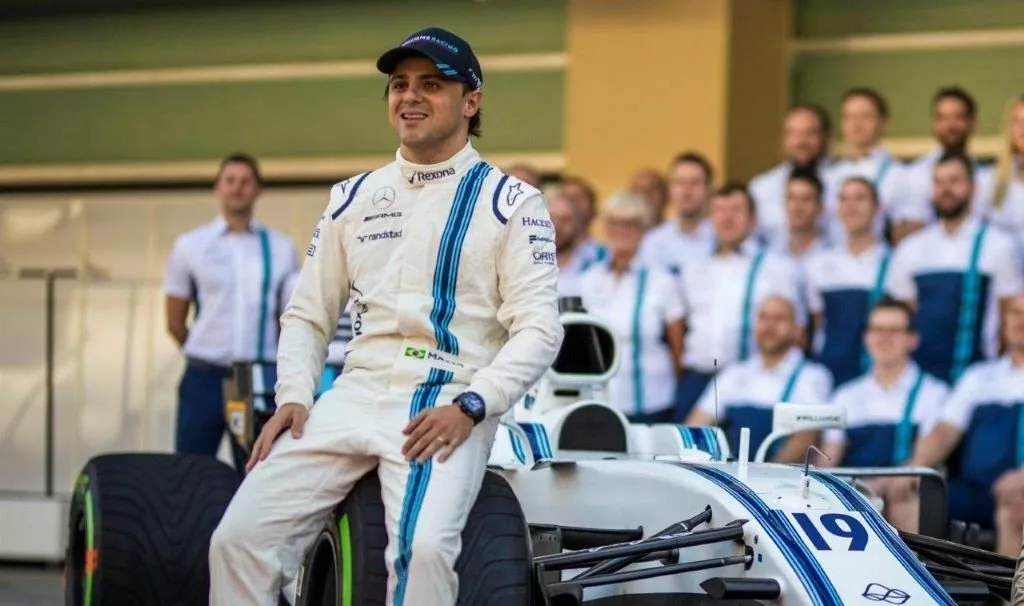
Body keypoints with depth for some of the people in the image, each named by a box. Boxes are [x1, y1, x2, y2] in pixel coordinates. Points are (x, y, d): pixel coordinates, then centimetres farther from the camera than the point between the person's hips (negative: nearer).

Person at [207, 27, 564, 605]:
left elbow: (539, 329, -3)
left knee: (424, 547, -33)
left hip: (449, 407, -5)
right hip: (356, 395, 5)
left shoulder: (511, 203, 4)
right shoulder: (353, 199, 18)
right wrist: (294, 396, 2)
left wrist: (470, 406, -18)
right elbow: (307, 314, 21)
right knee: (239, 536, -14)